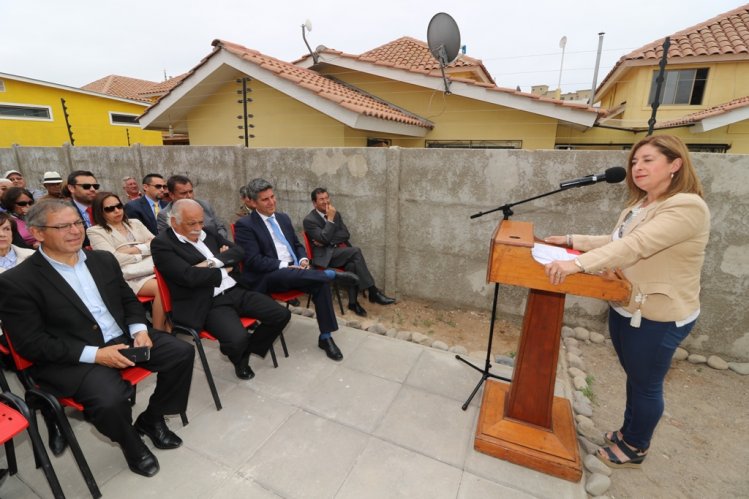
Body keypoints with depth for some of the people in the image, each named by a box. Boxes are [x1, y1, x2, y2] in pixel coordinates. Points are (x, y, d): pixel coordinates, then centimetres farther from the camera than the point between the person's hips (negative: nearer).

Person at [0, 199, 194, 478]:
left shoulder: (103, 259, 7)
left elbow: (128, 299, 14)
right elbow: (31, 343, -13)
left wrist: (140, 329, -6)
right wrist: (95, 354, -22)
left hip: (124, 339, 6)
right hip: (71, 359, -5)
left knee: (182, 353, -8)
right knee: (110, 399, -31)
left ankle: (151, 419, 16)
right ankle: (131, 444, 6)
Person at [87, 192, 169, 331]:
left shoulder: (135, 223, 24)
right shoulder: (95, 231, 9)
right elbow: (114, 259, -6)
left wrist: (134, 249, -3)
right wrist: (144, 254, 0)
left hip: (153, 268, 4)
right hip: (129, 276, -4)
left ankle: (170, 327, -19)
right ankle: (158, 332, -18)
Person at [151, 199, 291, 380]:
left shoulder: (207, 233, 15)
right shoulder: (162, 244, -6)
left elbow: (238, 251, 6)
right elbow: (190, 276, -19)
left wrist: (212, 262, -10)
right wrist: (223, 271, -5)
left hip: (236, 291, 7)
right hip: (207, 304, -6)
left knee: (282, 315, -6)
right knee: (237, 339, -31)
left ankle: (248, 350, 19)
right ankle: (238, 360, 9)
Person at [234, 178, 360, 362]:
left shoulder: (283, 218, 15)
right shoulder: (244, 224, -5)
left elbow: (297, 245, 20)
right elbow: (253, 260, -13)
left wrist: (303, 260, -2)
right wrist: (284, 266, -21)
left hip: (294, 270, 6)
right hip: (267, 277, -5)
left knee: (321, 283, -21)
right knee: (288, 274, -39)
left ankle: (325, 337, -11)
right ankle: (333, 273, -20)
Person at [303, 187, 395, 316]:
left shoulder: (335, 214, 12)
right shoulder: (309, 220, -6)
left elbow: (346, 234, 3)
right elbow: (324, 238, -19)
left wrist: (327, 241, -9)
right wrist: (330, 219, -15)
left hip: (339, 251, 5)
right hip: (325, 255, -5)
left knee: (352, 265, -31)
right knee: (356, 251, -29)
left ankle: (353, 302, -17)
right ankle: (373, 292, -25)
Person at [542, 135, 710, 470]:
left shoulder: (687, 207, -22)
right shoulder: (638, 206, 10)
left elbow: (634, 246, -35)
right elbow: (614, 241, 16)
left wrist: (577, 264, -44)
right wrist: (571, 240, 6)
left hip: (659, 317, -9)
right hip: (626, 308, 9)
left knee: (646, 383, 10)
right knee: (634, 377, 23)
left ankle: (635, 448, 30)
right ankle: (630, 431, 42)